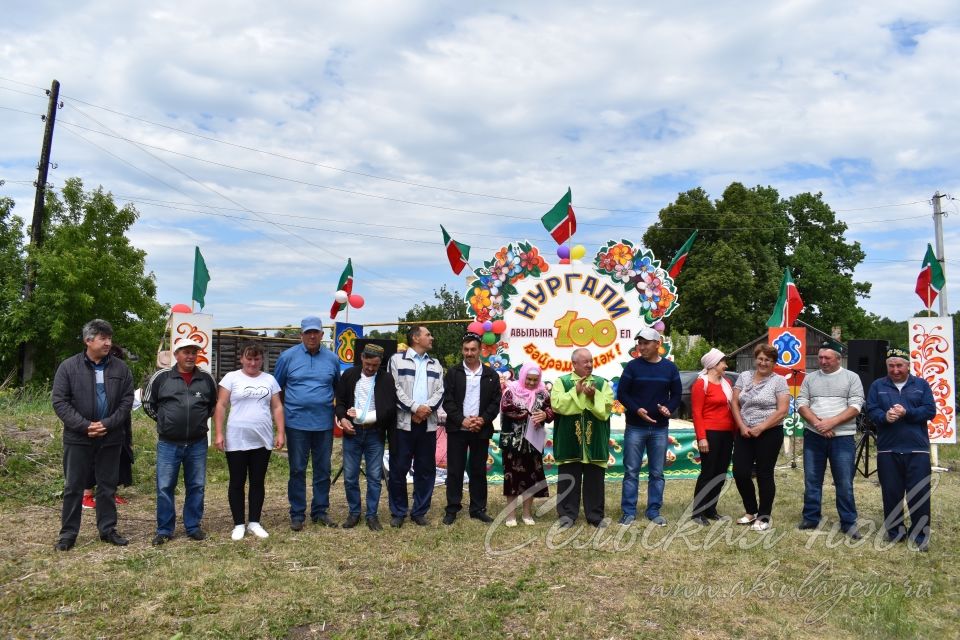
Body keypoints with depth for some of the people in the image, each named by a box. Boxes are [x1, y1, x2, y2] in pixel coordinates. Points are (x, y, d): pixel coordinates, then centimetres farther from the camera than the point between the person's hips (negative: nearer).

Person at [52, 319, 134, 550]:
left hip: (111, 438, 2)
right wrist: (85, 426, -15)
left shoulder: (120, 368, 2)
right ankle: (68, 532, 19)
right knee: (73, 487, 7)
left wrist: (107, 424, -12)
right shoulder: (68, 367, -3)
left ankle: (107, 529, 22)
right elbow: (60, 401, -6)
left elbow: (127, 401, 1)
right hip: (78, 438, -2)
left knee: (108, 487, 11)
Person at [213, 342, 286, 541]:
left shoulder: (269, 380, 8)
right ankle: (239, 524, 16)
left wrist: (280, 433, 1)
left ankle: (254, 522, 20)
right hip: (236, 441, -2)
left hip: (263, 441, 3)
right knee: (237, 483, 6)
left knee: (258, 482, 9)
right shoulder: (231, 378, 0)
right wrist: (218, 433, -9)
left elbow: (277, 407, 8)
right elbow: (221, 406, -2)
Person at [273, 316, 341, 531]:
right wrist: (278, 413, 6)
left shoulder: (332, 359, 5)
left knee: (323, 469, 9)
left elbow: (339, 388, 17)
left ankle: (320, 511, 21)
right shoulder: (288, 357, 0)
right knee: (297, 470, 4)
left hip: (324, 423, 2)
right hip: (296, 422, -2)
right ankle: (297, 514, 15)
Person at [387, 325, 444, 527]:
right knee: (399, 469, 0)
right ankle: (398, 512, 13)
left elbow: (440, 391, 6)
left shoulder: (435, 364, 17)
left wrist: (426, 408, -11)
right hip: (403, 422, -4)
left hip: (428, 423, 4)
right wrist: (415, 408, -13)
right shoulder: (397, 359, 3)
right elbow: (395, 388, -7)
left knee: (426, 470, 6)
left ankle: (419, 512, 17)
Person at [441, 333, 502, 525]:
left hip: (482, 430, 1)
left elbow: (496, 402, 2)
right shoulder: (453, 373, 3)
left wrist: (483, 419, -12)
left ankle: (478, 509, 17)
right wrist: (462, 420, -14)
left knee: (479, 471, 8)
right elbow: (447, 401, -4)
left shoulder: (491, 375, 6)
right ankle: (452, 509, 12)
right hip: (457, 429, -1)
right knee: (454, 470, 3)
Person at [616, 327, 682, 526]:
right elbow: (622, 394, -3)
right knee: (631, 471, 1)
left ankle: (654, 512, 18)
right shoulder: (632, 366, -2)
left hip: (660, 428, 2)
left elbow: (677, 394, 8)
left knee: (657, 473, 8)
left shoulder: (670, 368, 4)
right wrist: (637, 409, -19)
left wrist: (669, 408, -12)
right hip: (635, 427, -2)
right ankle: (628, 512, 8)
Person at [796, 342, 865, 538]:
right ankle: (810, 518, 19)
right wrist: (817, 423, -13)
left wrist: (831, 422, -17)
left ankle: (848, 522, 12)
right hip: (813, 436, 3)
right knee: (811, 481, 9)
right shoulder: (810, 378, 10)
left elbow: (855, 407, -7)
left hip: (842, 438, -3)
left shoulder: (851, 377, 2)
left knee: (844, 483, 1)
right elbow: (801, 404, 3)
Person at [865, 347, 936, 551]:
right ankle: (895, 532, 19)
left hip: (917, 450, -1)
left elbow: (930, 411, -1)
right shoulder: (878, 385, 9)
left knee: (919, 494, -1)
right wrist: (885, 416, -20)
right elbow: (871, 411, 1)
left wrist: (906, 413, -17)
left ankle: (920, 535, 10)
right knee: (891, 493, 7)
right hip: (888, 450, 1)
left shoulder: (921, 385, 8)